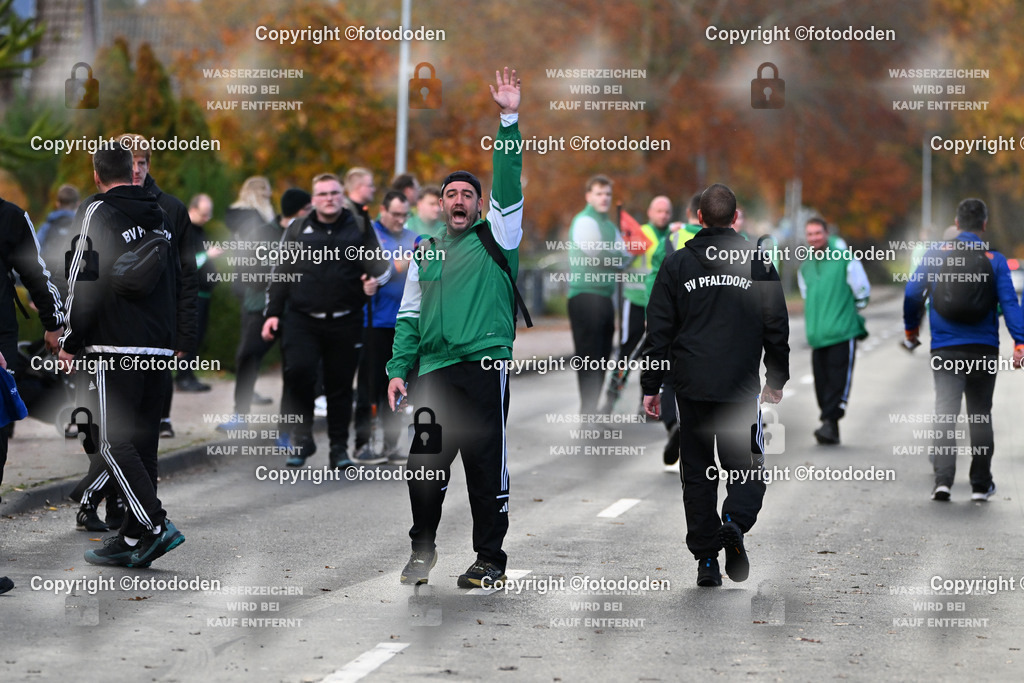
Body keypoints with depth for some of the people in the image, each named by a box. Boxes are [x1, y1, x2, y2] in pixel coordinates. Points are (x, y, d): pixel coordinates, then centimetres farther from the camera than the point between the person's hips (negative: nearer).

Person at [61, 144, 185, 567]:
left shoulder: (96, 211, -4)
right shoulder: (161, 218, 16)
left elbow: (84, 278, -11)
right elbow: (178, 282, 20)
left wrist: (71, 341, -5)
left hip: (113, 348, -7)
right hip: (159, 350, 7)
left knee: (115, 443, -5)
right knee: (143, 443, 9)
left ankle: (156, 527, -17)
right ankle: (132, 540, 10)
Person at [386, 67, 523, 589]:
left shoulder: (495, 238, 7)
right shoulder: (425, 253, 18)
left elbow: (509, 185, -5)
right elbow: (409, 315, 19)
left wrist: (510, 120, -14)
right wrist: (398, 368, 8)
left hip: (485, 364, -4)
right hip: (434, 370, 4)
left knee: (486, 466, -2)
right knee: (424, 464, 2)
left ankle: (490, 561, 5)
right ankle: (423, 548, 20)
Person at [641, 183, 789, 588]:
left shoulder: (677, 264, 1)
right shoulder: (758, 262, 2)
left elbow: (659, 331, 1)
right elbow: (777, 327, 5)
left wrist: (651, 386, 6)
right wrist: (777, 379, 17)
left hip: (691, 386, 0)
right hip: (741, 387, 0)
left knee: (697, 471, 9)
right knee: (746, 464, 10)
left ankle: (706, 561, 6)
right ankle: (735, 523, -19)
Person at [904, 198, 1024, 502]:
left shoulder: (936, 255, 0)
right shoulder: (994, 260, -2)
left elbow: (912, 293, 4)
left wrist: (911, 329, 19)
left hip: (945, 350, 0)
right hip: (983, 349, 0)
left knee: (945, 414, -2)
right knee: (980, 416, 11)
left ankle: (943, 480, -19)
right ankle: (981, 484, 15)